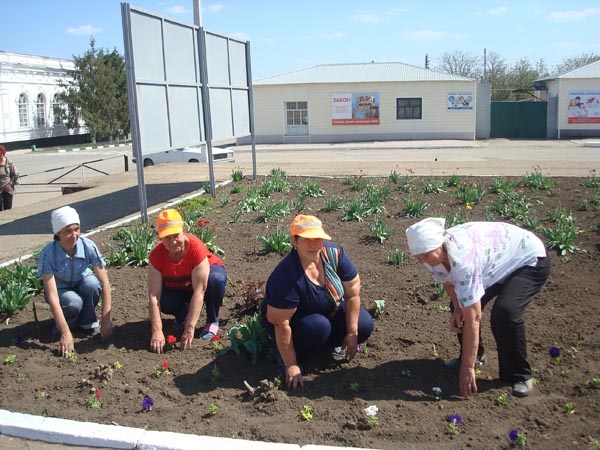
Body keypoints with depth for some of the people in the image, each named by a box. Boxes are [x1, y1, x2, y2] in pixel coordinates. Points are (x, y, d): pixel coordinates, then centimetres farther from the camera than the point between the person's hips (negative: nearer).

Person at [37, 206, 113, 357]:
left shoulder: (88, 246, -27)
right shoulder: (48, 254, -31)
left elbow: (104, 282, -24)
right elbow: (52, 296, -34)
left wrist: (106, 321, -29)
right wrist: (66, 333, -39)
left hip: (81, 284, 2)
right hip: (60, 289, -2)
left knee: (92, 283, -32)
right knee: (74, 303, -34)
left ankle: (88, 322, -5)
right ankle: (61, 326, 1)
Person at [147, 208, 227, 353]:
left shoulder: (196, 248, -38)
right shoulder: (156, 255, -29)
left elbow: (199, 291, -40)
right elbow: (154, 296, -30)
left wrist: (189, 329, -43)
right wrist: (157, 331, -39)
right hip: (178, 288, 2)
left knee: (215, 280, -37)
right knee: (164, 302, -30)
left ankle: (212, 321, -9)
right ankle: (182, 315, 8)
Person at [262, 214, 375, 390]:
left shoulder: (334, 253, -21)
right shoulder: (286, 276, -35)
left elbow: (353, 292, -12)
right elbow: (281, 323, -31)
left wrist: (352, 333, -12)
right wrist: (291, 365, -27)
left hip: (331, 311, 5)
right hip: (297, 323, -5)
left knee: (364, 325, -14)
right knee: (319, 326, -35)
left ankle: (333, 343, 13)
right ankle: (290, 355, -8)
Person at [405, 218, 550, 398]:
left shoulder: (463, 259, -43)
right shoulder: (434, 254, -18)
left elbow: (473, 318, -41)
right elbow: (448, 281, 3)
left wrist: (467, 368, -37)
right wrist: (457, 308, -18)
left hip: (531, 260, -8)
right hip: (497, 263, 8)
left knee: (505, 313, -28)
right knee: (462, 306, 0)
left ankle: (519, 376, -7)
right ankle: (476, 355, 26)